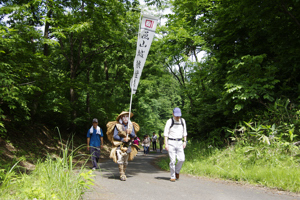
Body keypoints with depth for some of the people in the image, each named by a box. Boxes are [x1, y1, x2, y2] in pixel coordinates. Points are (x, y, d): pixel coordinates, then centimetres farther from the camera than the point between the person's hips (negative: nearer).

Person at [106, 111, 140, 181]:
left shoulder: (131, 125, 6)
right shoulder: (117, 125, -5)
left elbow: (134, 136, 5)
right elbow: (114, 136, -6)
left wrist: (130, 133, -16)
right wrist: (123, 139, -17)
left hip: (128, 146, 4)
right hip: (119, 145, -3)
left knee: (126, 161, 9)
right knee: (120, 159, -17)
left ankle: (124, 174, 24)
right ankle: (122, 175, -12)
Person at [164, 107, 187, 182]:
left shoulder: (183, 121, 8)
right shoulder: (169, 121, -5)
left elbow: (184, 132, 17)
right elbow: (166, 133, -5)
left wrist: (185, 141, 9)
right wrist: (166, 144, -11)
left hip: (179, 142, 3)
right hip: (171, 142, -3)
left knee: (181, 159, -8)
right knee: (172, 160, -6)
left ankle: (177, 171, 19)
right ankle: (172, 176, 7)